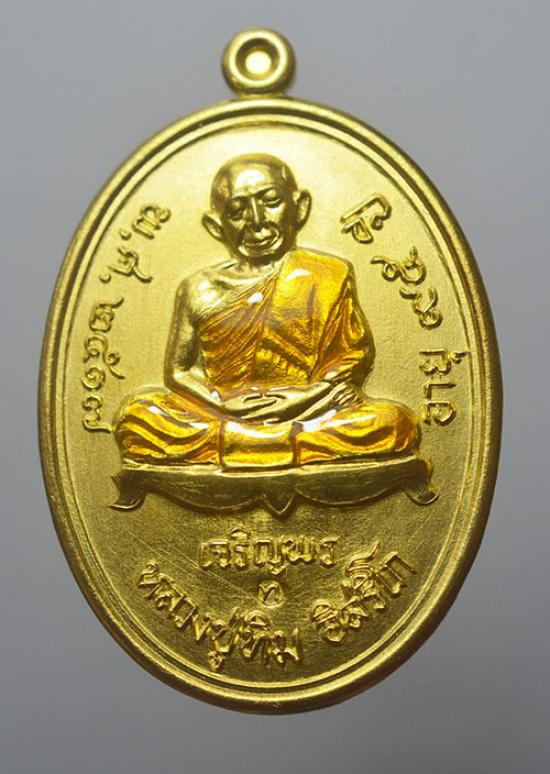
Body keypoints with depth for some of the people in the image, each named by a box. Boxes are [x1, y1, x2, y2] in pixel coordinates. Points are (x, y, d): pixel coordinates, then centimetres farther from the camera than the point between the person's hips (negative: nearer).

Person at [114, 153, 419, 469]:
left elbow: (356, 355, 1)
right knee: (137, 415, -21)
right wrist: (222, 401, -12)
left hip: (310, 413, -1)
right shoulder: (201, 290, 5)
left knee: (396, 423, -26)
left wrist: (307, 396, -15)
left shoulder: (329, 277, 3)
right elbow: (177, 371, 7)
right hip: (221, 413, 1)